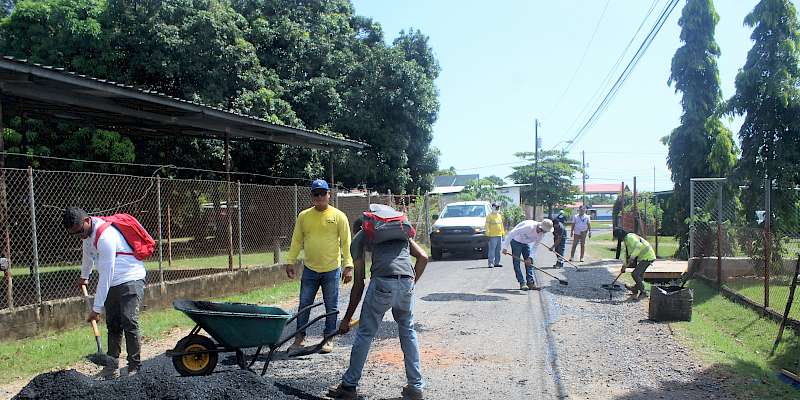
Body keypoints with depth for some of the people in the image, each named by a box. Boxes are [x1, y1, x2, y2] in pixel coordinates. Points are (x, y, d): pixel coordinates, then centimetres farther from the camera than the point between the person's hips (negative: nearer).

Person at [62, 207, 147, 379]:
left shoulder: (105, 236, -27)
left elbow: (105, 276, -26)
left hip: (130, 279, -9)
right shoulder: (88, 231, 2)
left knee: (129, 323, -15)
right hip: (113, 282, 9)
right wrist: (84, 276, 40)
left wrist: (97, 308, -22)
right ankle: (112, 367, 12)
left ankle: (135, 367, -10)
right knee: (113, 325, 7)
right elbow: (88, 253, 27)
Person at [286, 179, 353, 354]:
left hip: (332, 270, -2)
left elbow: (346, 243, -4)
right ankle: (299, 338, 19)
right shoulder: (304, 216, 5)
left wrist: (348, 266, -10)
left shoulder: (338, 216, -3)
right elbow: (296, 241, 9)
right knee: (304, 305, 7)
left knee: (331, 307, 7)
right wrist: (290, 262, 3)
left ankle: (328, 339, 20)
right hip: (309, 269, 2)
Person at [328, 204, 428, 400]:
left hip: (382, 282, -4)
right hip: (407, 281, 4)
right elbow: (423, 257, 17)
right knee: (408, 331, 21)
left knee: (365, 334, 9)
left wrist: (347, 319, 20)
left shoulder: (359, 237, 18)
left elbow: (359, 283, 14)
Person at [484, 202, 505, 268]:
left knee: (498, 250, 9)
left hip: (499, 235, 7)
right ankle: (491, 263, -7)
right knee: (492, 249, -9)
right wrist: (488, 234, -12)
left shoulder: (500, 216, 18)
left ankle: (497, 262, 15)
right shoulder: (489, 216, -3)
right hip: (492, 236, -7)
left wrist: (503, 233, 18)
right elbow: (487, 226, -7)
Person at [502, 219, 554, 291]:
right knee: (516, 262, -9)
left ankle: (531, 282, 0)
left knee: (529, 263, -1)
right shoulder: (529, 227, -37)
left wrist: (530, 257, -17)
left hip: (526, 243, 7)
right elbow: (511, 233, -34)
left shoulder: (542, 233, -14)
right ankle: (522, 283, -7)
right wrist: (505, 247, -34)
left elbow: (535, 247, -4)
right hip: (516, 241, -6)